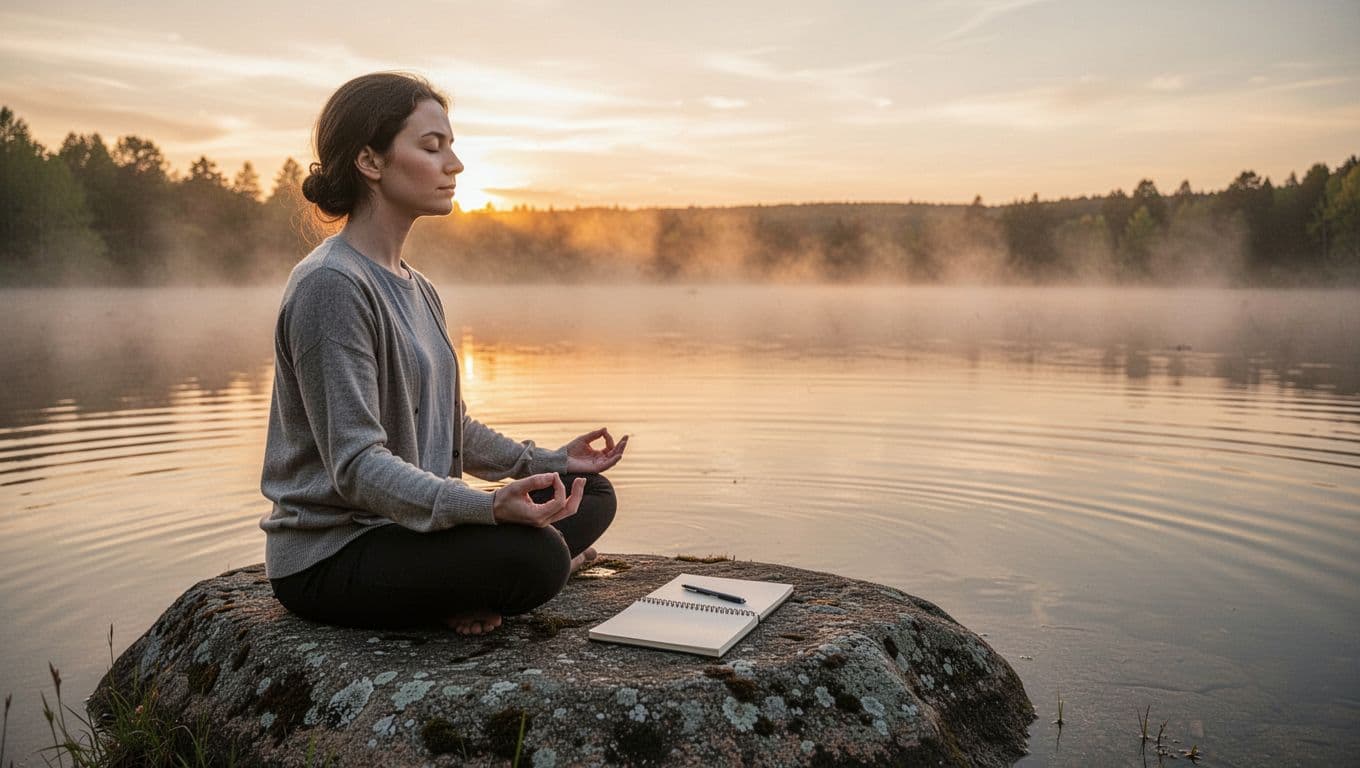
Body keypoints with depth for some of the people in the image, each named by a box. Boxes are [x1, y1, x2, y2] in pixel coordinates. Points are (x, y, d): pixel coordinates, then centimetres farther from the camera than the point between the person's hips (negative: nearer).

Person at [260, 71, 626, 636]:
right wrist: (487, 507, -37)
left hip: (405, 526, 10)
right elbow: (356, 464, -25)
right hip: (329, 557, -10)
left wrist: (549, 462, 16)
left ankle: (459, 592, -7)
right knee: (535, 557, -32)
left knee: (591, 495, 6)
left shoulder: (417, 290, 13)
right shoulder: (330, 285, -18)